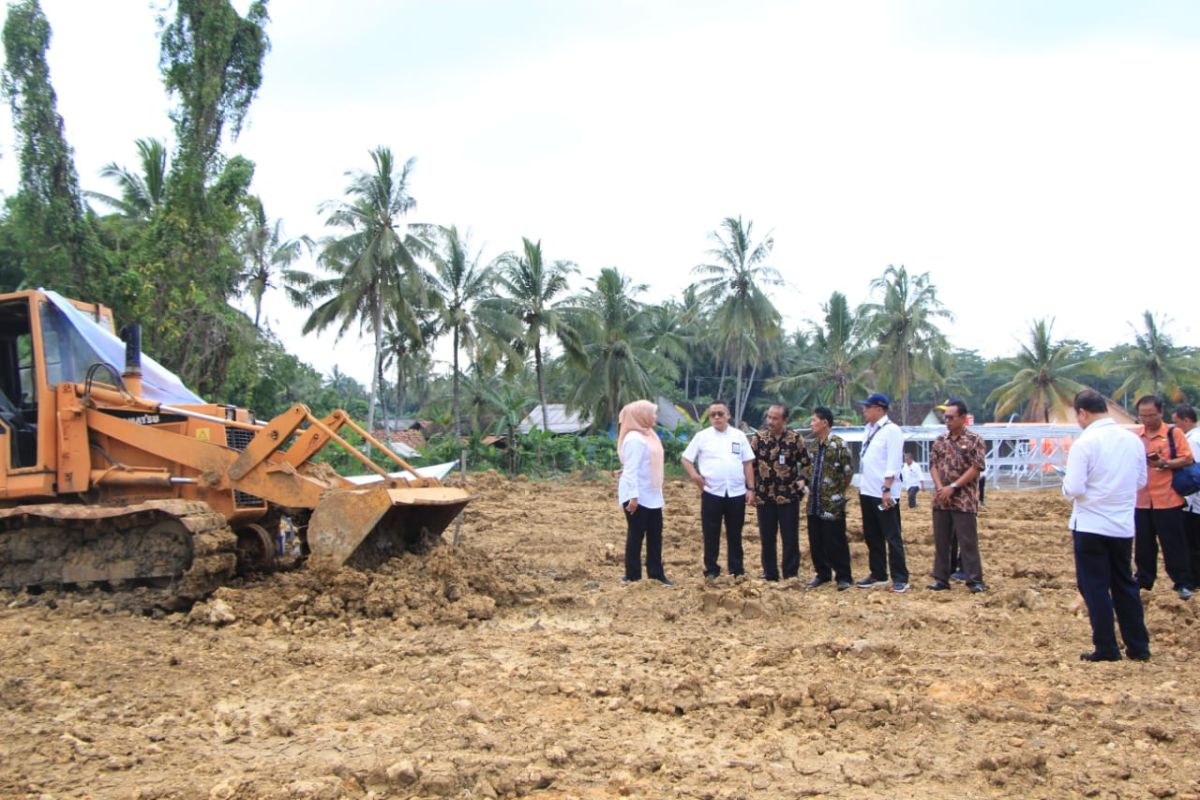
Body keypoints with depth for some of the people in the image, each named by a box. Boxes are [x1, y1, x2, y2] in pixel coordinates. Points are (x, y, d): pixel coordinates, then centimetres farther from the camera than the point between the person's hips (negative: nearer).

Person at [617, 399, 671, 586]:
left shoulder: (648, 435, 13)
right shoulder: (634, 439, -17)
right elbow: (630, 470, -22)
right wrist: (633, 496, -27)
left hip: (652, 496, 9)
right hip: (638, 497, -9)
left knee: (655, 535, 12)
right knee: (636, 536, -1)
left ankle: (656, 573, 19)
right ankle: (632, 576, 7)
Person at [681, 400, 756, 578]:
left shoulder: (739, 436, 7)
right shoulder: (702, 436, 2)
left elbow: (748, 463, 8)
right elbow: (686, 459, 5)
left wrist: (750, 488, 2)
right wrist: (694, 475, -13)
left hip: (737, 493, 1)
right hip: (712, 493, -1)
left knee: (735, 534, 9)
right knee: (711, 534, 3)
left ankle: (736, 569, 18)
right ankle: (711, 570, 11)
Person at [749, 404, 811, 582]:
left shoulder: (795, 438, -2)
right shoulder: (758, 438, 1)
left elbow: (806, 463, 7)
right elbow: (750, 465, 6)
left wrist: (802, 480, -6)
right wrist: (751, 489, 2)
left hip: (788, 496, -2)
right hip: (764, 496, 2)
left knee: (790, 538, 2)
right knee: (766, 538, 8)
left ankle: (791, 574, 10)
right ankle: (769, 574, 18)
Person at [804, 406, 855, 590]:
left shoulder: (838, 445, -14)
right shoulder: (815, 446, 11)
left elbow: (849, 471, -12)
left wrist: (839, 492, -3)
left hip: (832, 504, -8)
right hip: (814, 503, 8)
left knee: (835, 542, -1)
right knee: (816, 542, 13)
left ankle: (843, 577, 9)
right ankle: (823, 573, 25)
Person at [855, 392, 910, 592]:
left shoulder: (891, 430, -12)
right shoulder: (870, 429, 13)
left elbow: (893, 463, -18)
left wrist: (886, 489, -22)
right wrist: (862, 486, 16)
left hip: (883, 494, -9)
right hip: (867, 492, 9)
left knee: (892, 537, -3)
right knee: (872, 536, 14)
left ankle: (900, 578, 3)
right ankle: (878, 575, 23)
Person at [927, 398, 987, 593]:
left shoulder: (974, 439, -5)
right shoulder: (940, 440, 11)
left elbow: (976, 468, -11)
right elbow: (933, 465, 9)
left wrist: (953, 487, -14)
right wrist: (940, 487, -8)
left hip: (964, 500, -5)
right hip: (941, 499, 5)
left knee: (968, 541, -4)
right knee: (941, 541, 8)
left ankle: (974, 580, 1)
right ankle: (941, 579, 15)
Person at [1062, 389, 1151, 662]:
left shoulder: (1084, 443, -16)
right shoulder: (1133, 440, 2)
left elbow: (1074, 490, -19)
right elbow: (1141, 481, 12)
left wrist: (1067, 482, 2)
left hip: (1091, 525, -5)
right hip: (1123, 525, 5)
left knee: (1095, 587, 5)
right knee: (1125, 584, 16)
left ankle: (1106, 649, 9)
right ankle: (1138, 646, 20)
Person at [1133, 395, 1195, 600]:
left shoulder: (1173, 433, -4)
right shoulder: (1135, 436, 6)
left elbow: (1187, 459, -7)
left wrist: (1164, 463, -20)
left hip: (1167, 499, -4)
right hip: (1141, 500, 4)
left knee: (1173, 544, 2)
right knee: (1143, 543, 11)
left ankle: (1183, 583, 10)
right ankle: (1143, 578, 23)